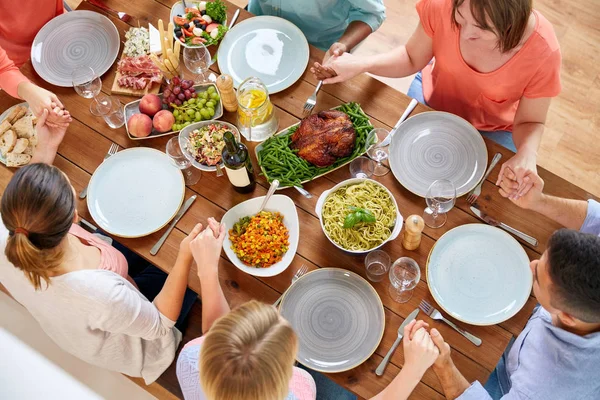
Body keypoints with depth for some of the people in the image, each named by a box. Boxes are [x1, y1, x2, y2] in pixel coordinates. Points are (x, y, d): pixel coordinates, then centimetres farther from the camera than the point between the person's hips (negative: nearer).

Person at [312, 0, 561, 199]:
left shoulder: (542, 52, -36)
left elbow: (530, 122, -19)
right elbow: (412, 58, -14)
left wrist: (526, 156, -41)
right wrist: (361, 64, -31)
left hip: (492, 132, -1)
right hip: (431, 100, 2)